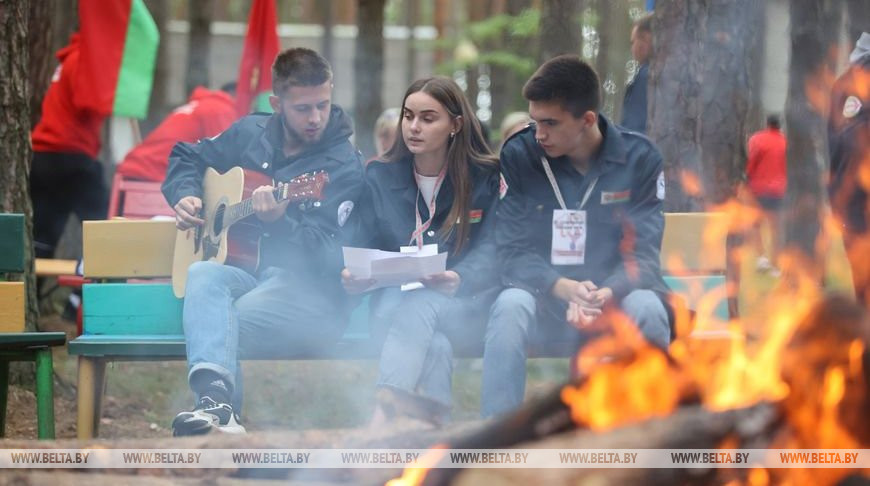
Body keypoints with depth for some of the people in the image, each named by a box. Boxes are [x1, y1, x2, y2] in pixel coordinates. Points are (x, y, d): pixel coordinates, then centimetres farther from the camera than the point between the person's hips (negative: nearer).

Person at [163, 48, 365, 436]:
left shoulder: (345, 167, -5)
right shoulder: (251, 134, 12)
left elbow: (328, 259, -14)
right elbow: (186, 157, 29)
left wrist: (279, 222, -32)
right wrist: (184, 196, 8)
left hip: (309, 291, -5)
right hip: (244, 270, 5)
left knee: (223, 322, -35)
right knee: (203, 275, -33)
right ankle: (217, 400, -57)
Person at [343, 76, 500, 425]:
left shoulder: (486, 179, 4)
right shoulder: (379, 177, 13)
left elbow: (490, 252, -7)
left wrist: (459, 280, -30)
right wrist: (356, 276, -16)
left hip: (466, 306, -3)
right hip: (396, 302, 3)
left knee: (420, 306, -38)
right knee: (432, 345, -35)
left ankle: (381, 418, -58)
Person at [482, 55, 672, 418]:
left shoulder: (640, 157, -6)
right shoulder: (518, 155, -5)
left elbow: (642, 253, -9)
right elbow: (513, 251, -7)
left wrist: (606, 293, -31)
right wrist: (563, 289, -27)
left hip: (615, 293, 0)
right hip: (545, 292, 0)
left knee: (647, 307, -33)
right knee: (510, 306, -33)